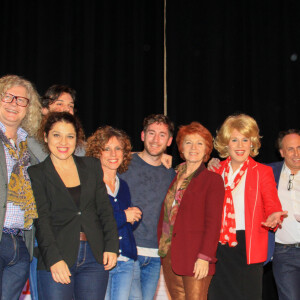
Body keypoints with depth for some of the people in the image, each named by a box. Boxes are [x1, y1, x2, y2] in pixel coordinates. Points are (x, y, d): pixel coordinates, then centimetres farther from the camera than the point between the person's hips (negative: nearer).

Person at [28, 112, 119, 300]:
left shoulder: (92, 166, 13)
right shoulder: (36, 173, 4)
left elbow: (105, 208, 10)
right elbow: (42, 220, -4)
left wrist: (111, 247, -2)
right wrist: (54, 259, -16)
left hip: (95, 256, 3)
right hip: (57, 258, -2)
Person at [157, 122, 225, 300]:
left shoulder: (213, 180, -2)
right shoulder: (174, 178, 15)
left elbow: (213, 223, -8)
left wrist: (204, 257, -16)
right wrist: (162, 248, 8)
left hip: (195, 259, -5)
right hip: (170, 257, 6)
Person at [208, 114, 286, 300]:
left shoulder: (262, 172, 2)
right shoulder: (217, 171, 13)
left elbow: (272, 205, -4)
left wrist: (273, 217, -24)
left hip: (248, 245, -3)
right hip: (219, 245, 3)